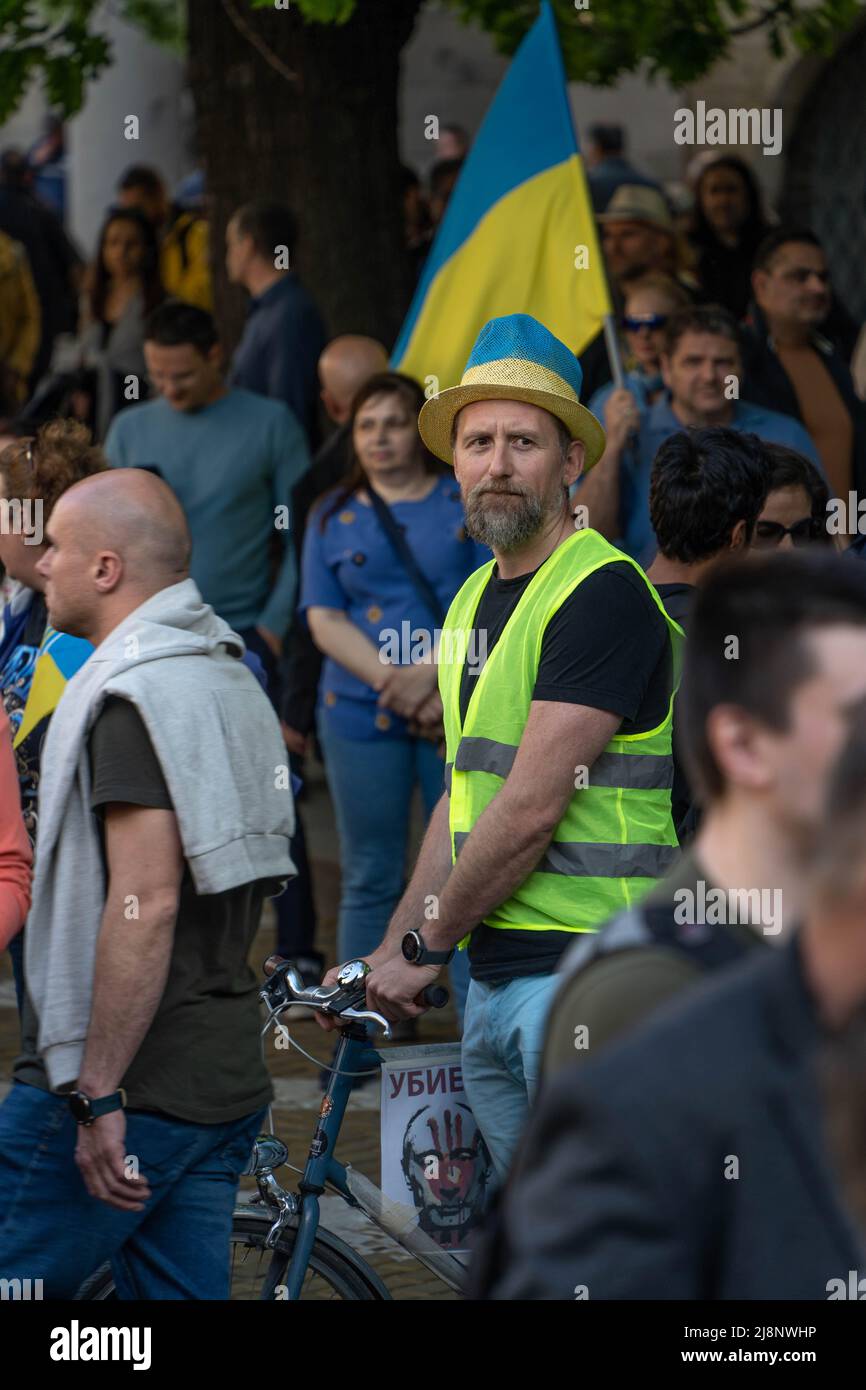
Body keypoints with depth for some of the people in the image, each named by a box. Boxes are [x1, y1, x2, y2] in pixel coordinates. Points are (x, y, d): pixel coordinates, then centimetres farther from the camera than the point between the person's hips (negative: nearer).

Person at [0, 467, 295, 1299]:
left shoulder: (134, 695, -14)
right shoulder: (230, 680, 17)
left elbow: (145, 904, -23)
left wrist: (98, 1095, -22)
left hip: (130, 1090, -9)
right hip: (227, 1082, 9)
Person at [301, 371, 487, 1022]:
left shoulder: (470, 503, 6)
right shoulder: (334, 516, 11)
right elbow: (325, 620, 4)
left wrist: (430, 671, -17)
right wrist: (394, 682, -10)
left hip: (462, 709, -1)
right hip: (362, 715, 1)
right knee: (371, 881, 4)